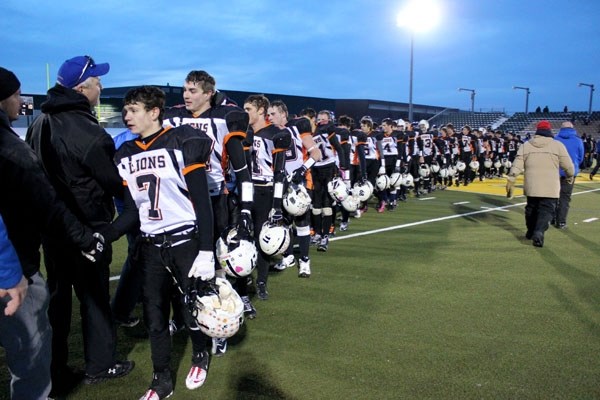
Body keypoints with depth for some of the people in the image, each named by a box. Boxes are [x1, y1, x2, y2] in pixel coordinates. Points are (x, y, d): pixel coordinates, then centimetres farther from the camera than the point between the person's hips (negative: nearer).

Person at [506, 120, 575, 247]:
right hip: (550, 187, -3)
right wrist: (570, 177, 20)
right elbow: (568, 166, 1)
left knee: (531, 207, 19)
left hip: (531, 186, 3)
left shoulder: (526, 145, 4)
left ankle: (531, 231, 34)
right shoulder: (557, 145, -1)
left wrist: (510, 181, 2)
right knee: (546, 209, -2)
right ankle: (539, 232, -23)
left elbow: (517, 165, -1)